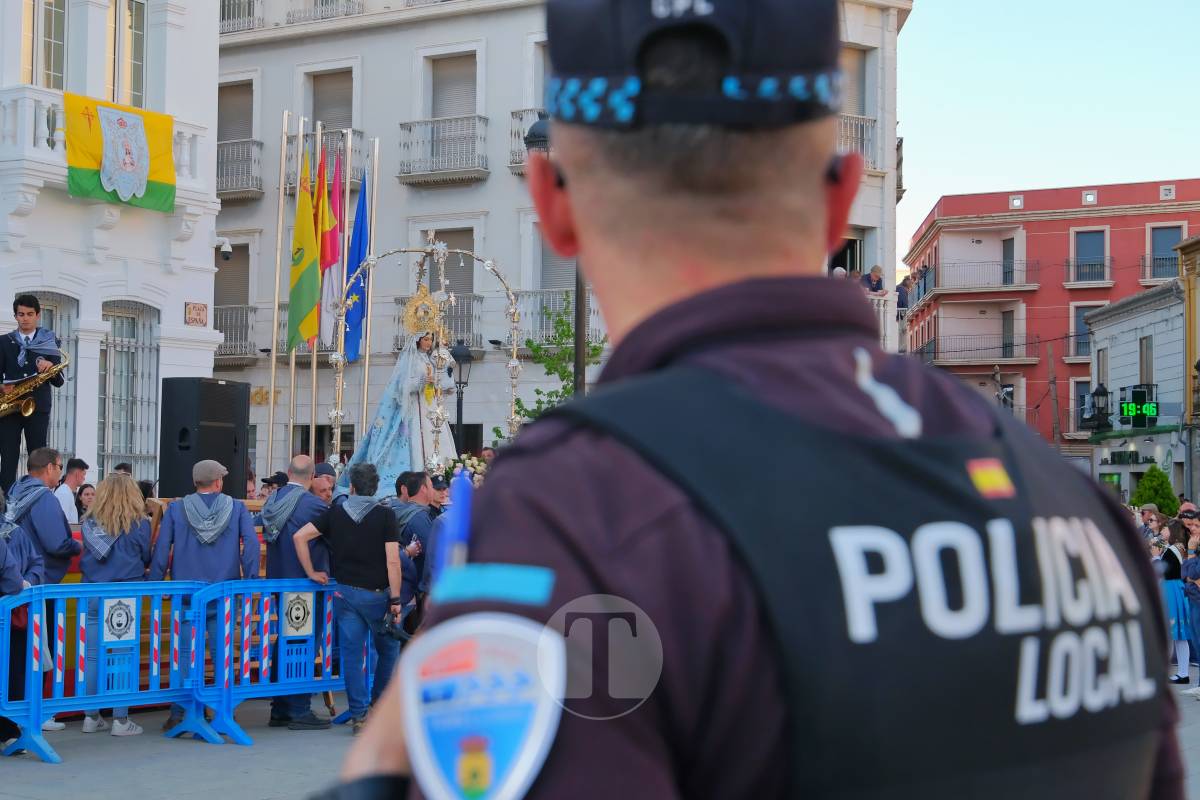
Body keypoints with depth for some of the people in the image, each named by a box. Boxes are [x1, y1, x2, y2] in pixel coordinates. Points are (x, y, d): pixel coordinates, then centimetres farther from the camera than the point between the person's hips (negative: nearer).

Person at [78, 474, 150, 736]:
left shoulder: (90, 521, 1)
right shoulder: (139, 523, -7)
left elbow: (85, 554, 8)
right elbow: (146, 558, 3)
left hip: (93, 594, 3)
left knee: (93, 655, 8)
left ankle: (91, 717, 14)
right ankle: (121, 720, 3)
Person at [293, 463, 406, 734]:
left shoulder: (336, 514, 4)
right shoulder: (385, 515, -6)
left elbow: (299, 536, 0)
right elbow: (392, 561, -12)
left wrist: (312, 573, 6)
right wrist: (396, 600, -9)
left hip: (345, 592, 2)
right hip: (376, 593, -2)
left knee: (351, 654, 3)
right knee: (388, 650, 16)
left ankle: (359, 715, 3)